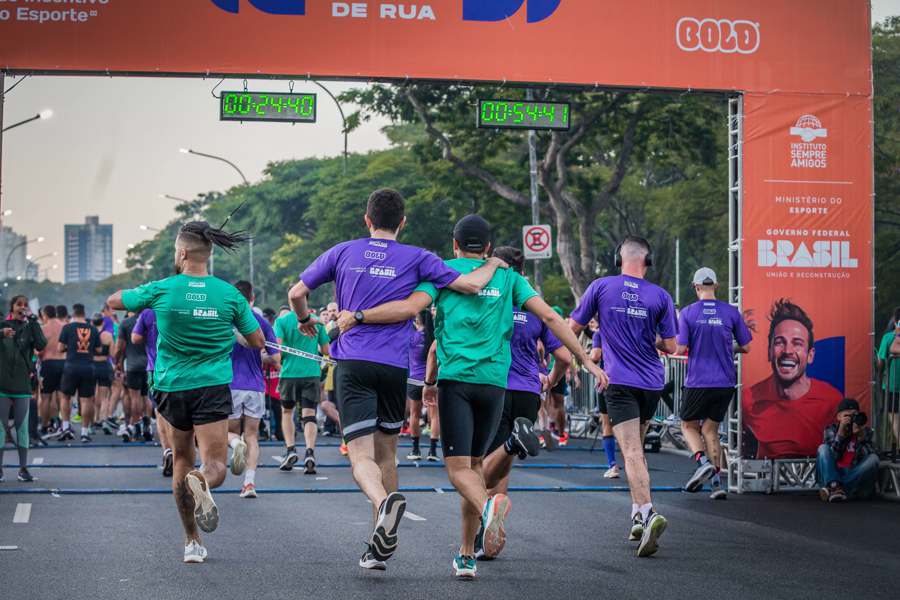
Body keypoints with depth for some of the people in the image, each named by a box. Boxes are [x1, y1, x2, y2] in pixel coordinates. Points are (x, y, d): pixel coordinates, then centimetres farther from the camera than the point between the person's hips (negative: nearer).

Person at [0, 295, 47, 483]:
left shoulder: (29, 328, 5)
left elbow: (41, 345, -10)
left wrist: (33, 321, -13)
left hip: (22, 384, 1)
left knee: (22, 426, 3)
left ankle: (23, 468, 7)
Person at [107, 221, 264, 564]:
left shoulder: (162, 290, -5)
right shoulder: (229, 294, -3)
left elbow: (113, 301, 9)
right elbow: (258, 342, 3)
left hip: (171, 385, 1)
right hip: (213, 388, -1)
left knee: (182, 461, 17)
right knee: (215, 467, -3)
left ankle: (192, 542, 17)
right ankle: (201, 483, -40)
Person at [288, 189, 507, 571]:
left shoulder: (343, 253, 9)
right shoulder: (417, 259, 4)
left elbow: (296, 293, 12)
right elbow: (471, 285, -3)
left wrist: (305, 320, 33)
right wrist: (493, 265, 18)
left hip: (352, 364, -1)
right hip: (395, 367, 1)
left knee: (362, 456, -7)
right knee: (386, 454, 16)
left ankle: (385, 501, -40)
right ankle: (380, 546, 19)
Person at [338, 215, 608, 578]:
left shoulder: (445, 270, 7)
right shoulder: (508, 278, 15)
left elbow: (411, 307, -8)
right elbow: (548, 317, 6)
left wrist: (357, 316, -1)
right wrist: (586, 360, 7)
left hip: (456, 377, -3)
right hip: (495, 381, 3)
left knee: (458, 466, -6)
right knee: (474, 462, 15)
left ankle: (488, 504, -40)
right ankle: (467, 555, 13)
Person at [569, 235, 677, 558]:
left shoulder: (601, 287, -2)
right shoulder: (660, 296, 1)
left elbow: (573, 328, 7)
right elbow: (670, 346, 2)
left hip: (620, 382, -3)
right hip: (652, 383, 3)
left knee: (632, 452, -12)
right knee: (637, 449, 20)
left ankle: (648, 512, -31)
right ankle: (638, 516, 20)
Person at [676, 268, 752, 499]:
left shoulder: (687, 313, -6)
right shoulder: (731, 312, 1)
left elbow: (681, 348, -9)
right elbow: (745, 347, 5)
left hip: (698, 382, -3)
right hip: (725, 383, 3)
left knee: (688, 425, 15)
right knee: (710, 429, 13)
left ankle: (703, 461, -12)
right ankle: (717, 483, 3)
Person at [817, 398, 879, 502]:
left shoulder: (865, 431, 8)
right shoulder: (831, 430, 5)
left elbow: (868, 456, -8)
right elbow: (829, 456, -12)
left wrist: (860, 436, -20)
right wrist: (840, 433, -20)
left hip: (856, 476, 1)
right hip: (834, 475, -1)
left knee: (873, 458, -24)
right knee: (823, 448, -17)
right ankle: (834, 486, -41)